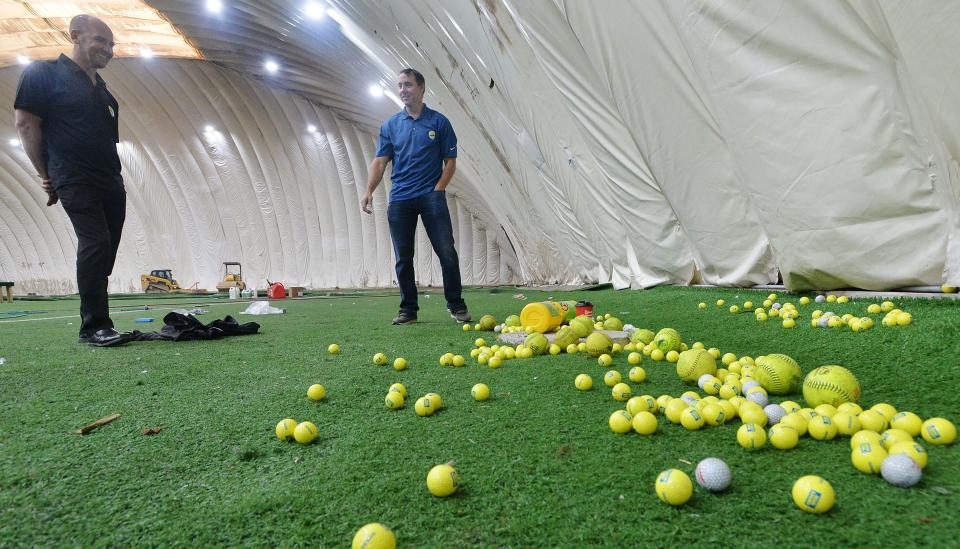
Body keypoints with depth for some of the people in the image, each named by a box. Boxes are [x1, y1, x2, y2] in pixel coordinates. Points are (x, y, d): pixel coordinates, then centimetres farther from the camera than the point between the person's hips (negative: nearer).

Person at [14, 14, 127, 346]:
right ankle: (93, 327, -13)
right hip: (75, 181, -6)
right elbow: (26, 123, -2)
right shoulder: (45, 73, 1)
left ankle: (96, 324, 11)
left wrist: (112, 174, 12)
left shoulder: (102, 89, 21)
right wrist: (47, 175, 1)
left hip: (111, 182, 7)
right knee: (95, 243, -18)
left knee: (103, 252, 4)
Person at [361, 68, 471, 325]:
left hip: (432, 197, -2)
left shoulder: (439, 122, 5)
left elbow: (450, 161, 4)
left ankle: (457, 306, 7)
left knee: (447, 253, -6)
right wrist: (369, 191, -8)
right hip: (399, 199, 2)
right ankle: (408, 309, 14)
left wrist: (437, 189, -8)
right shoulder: (390, 125, 11)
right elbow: (380, 162, 6)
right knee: (403, 258, 4)